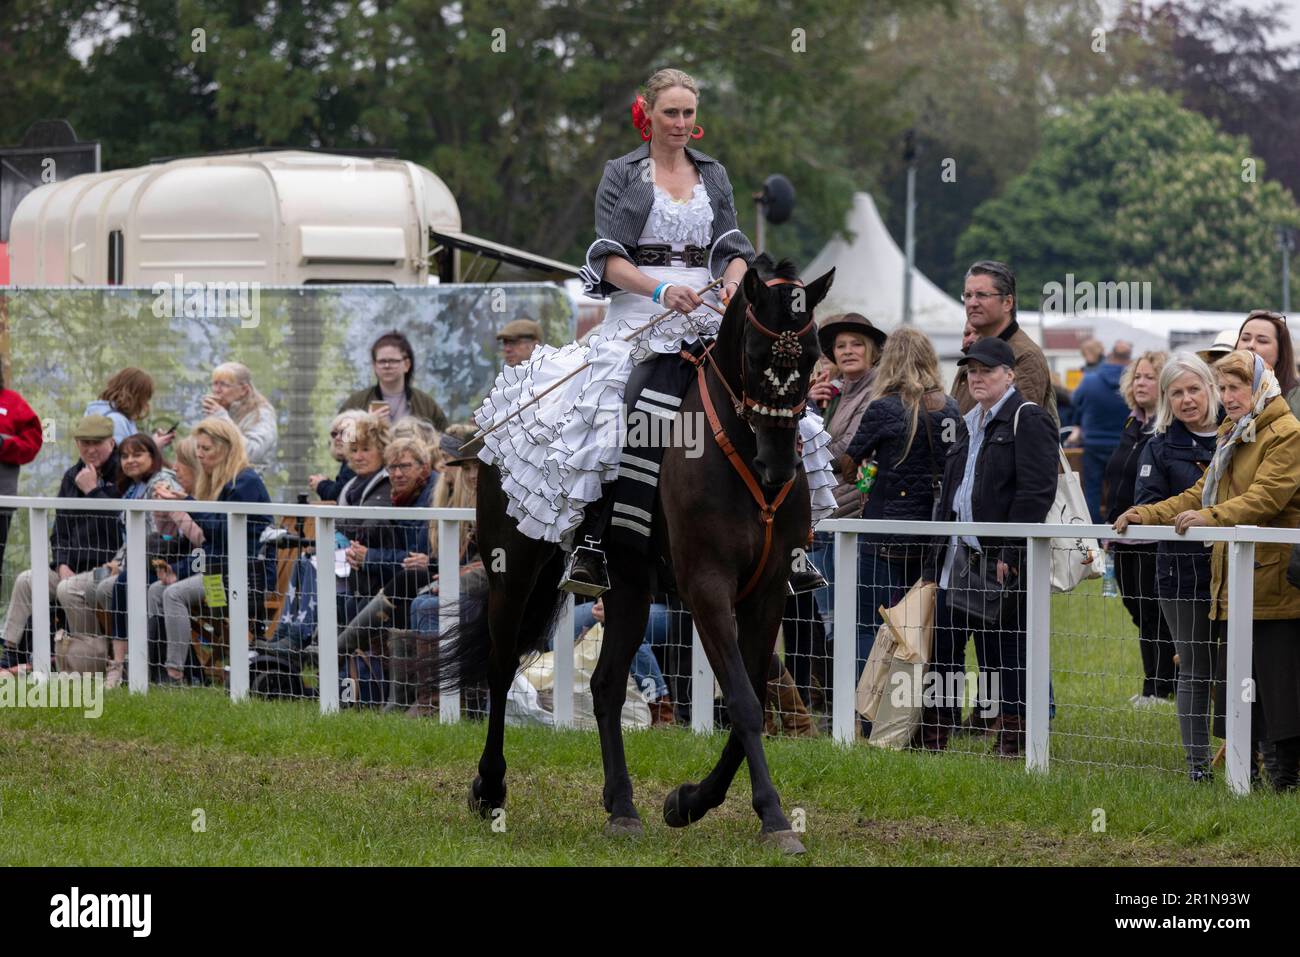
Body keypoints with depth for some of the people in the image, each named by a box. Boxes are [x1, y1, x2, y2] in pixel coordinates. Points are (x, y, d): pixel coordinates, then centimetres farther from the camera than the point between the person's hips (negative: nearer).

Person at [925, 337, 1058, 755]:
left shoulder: (1029, 420, -7)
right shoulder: (969, 425, 20)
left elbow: (1036, 492, -16)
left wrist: (1008, 555, -21)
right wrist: (936, 557, 18)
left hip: (1002, 560, -8)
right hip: (958, 556, 8)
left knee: (1004, 653, -4)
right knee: (942, 646, 7)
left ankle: (1013, 744, 1)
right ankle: (933, 737, 12)